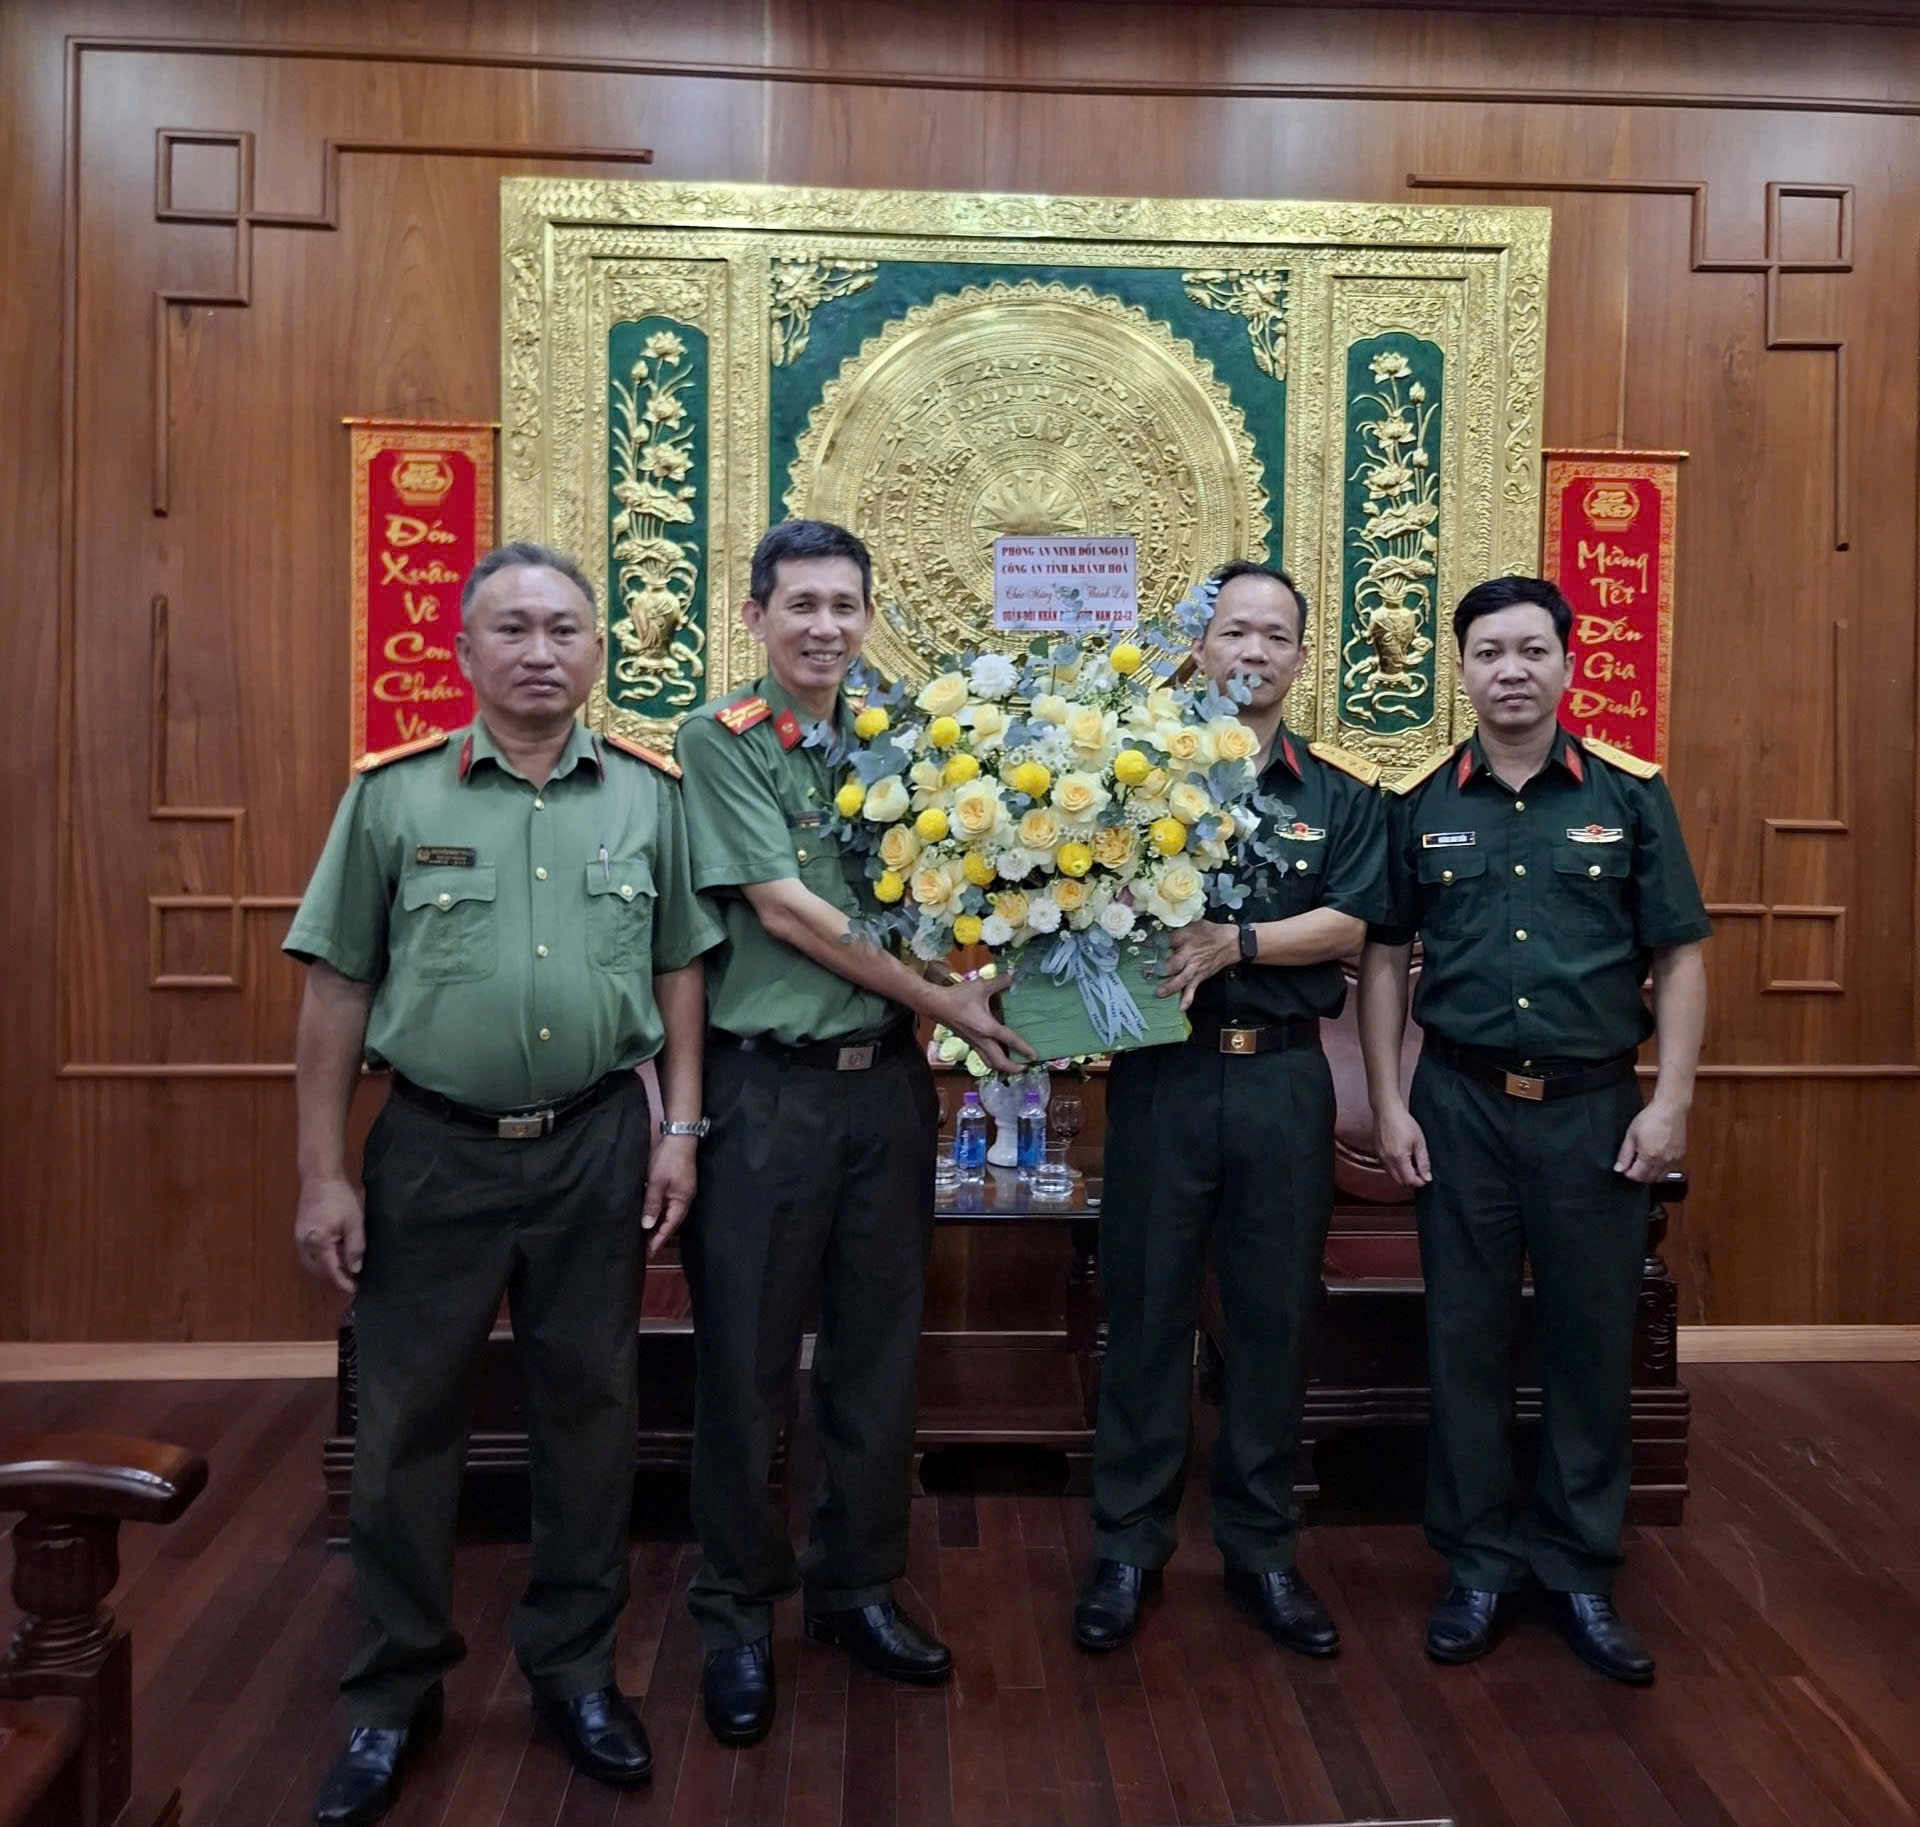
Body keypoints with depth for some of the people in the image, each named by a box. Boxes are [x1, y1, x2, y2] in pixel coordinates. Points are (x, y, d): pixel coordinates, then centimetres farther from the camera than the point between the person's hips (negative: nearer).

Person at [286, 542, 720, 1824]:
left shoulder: (650, 794, 2)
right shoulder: (393, 794, -3)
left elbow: (677, 971, 7)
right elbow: (339, 989, -1)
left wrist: (680, 1128, 1)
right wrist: (324, 1174, -2)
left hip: (598, 1146, 1)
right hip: (434, 1149, -1)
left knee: (589, 1410, 12)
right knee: (406, 1420, 9)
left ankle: (576, 1670, 32)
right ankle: (394, 1694, 30)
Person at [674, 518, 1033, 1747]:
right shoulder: (719, 739, -4)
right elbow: (782, 909, -12)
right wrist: (942, 1001, -11)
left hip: (887, 1080, 5)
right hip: (768, 1085, -4)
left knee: (880, 1349, 13)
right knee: (748, 1358, 6)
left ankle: (859, 1587, 31)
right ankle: (739, 1613, 25)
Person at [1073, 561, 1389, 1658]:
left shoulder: (1343, 792, 8)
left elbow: (1348, 924, -4)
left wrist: (1235, 941, -17)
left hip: (1283, 1077, 2)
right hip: (1162, 1072, -1)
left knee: (1276, 1318, 10)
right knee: (1146, 1311, 7)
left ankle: (1263, 1550, 27)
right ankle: (1129, 1547, 22)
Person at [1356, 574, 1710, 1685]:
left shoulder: (1631, 795, 0)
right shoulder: (1420, 806, 3)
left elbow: (1679, 957, 2)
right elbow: (1386, 961, 5)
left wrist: (1671, 1102, -6)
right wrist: (1390, 1106, 0)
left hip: (1595, 1108, 0)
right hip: (1460, 1106, 1)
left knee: (1592, 1343, 8)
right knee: (1466, 1343, 8)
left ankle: (1581, 1574, 25)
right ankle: (1481, 1564, 24)